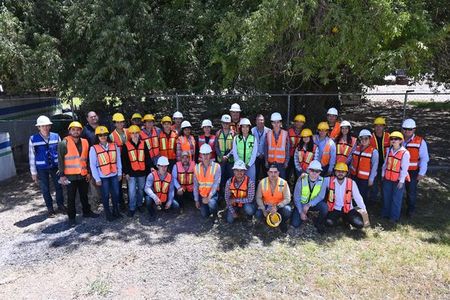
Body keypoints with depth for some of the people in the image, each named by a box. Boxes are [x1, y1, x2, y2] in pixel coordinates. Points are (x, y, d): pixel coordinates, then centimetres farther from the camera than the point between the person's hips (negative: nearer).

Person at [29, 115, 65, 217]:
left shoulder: (56, 136, -3)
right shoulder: (33, 139, -7)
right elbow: (31, 156, -2)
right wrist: (33, 172, 0)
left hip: (55, 167, 1)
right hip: (42, 169, -1)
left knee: (59, 187, 10)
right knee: (45, 189, 9)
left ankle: (61, 206, 29)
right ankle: (50, 209, 25)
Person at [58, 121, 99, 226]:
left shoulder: (85, 142, 7)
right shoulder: (64, 143, -7)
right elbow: (60, 160, -8)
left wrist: (88, 172, 9)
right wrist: (62, 175, -12)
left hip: (83, 175, 4)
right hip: (70, 176, -4)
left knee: (84, 195, 17)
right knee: (71, 197, 6)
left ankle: (87, 211, 32)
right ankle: (71, 217, 17)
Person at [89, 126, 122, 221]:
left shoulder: (114, 146, 1)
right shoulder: (94, 148, -8)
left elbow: (118, 161, 6)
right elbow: (92, 165, -7)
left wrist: (119, 173, 5)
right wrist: (97, 179, -8)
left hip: (114, 175, 3)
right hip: (103, 177, -3)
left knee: (116, 193, 11)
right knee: (106, 195, 8)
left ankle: (116, 211, 30)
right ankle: (108, 214, 23)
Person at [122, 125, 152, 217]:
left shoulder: (143, 144, 2)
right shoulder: (126, 146, -4)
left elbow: (147, 157, 6)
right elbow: (124, 160, -2)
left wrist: (150, 166, -1)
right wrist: (125, 172, -4)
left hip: (142, 171, 2)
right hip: (131, 172, -2)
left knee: (141, 189, 15)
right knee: (132, 191, -2)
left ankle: (139, 204, 33)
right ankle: (132, 208, 11)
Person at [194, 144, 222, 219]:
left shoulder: (216, 166, -13)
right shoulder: (197, 167, -2)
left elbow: (216, 183, -18)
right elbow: (196, 185, 1)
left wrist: (208, 197, -25)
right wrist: (196, 200, 0)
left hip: (213, 194, -3)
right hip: (202, 195, 3)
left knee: (211, 203, -33)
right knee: (205, 215, -1)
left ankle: (215, 214, 1)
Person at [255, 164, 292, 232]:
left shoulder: (283, 183, -16)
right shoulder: (262, 182, -12)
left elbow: (287, 199, -15)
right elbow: (258, 198, -6)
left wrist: (277, 207, -29)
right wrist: (263, 209, -18)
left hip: (279, 206, -1)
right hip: (266, 206, 2)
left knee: (287, 210, -32)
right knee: (258, 215, -25)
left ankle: (283, 222, 4)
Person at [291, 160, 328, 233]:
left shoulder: (322, 181, -13)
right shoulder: (301, 180, -16)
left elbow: (320, 196, -18)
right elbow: (296, 197, -11)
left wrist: (309, 205, -31)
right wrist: (301, 212, -16)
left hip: (314, 204, 1)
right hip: (301, 204, 0)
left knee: (324, 207, -31)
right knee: (295, 224, -14)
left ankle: (319, 223, -1)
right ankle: (302, 216, 22)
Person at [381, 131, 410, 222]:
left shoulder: (405, 153, -14)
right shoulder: (389, 150, 3)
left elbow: (404, 168, -13)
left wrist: (401, 181, -13)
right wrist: (383, 175, 12)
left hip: (398, 180, -5)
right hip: (387, 178, 5)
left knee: (396, 199, 5)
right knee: (386, 197, 16)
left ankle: (394, 217, 19)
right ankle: (385, 214, 32)